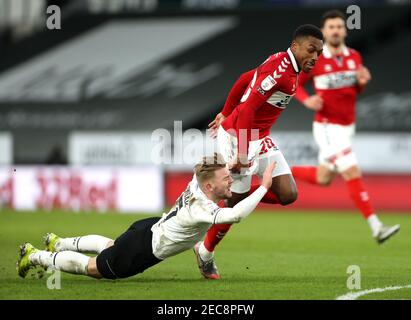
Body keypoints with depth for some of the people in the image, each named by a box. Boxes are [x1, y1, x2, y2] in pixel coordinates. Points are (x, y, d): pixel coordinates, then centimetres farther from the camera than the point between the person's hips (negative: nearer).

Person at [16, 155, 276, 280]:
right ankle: (34, 256, 29)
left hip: (148, 228, 8)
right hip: (139, 252, -8)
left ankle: (58, 243, 57)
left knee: (109, 245, 39)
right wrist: (264, 186, -51)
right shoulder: (200, 209, -39)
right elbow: (236, 215, -54)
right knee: (92, 268, 15)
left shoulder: (197, 182, -13)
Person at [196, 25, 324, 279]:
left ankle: (236, 196, 16)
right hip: (239, 137, -9)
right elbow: (247, 109, -27)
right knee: (235, 201, 1)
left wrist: (225, 115, 28)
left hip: (261, 138, 9)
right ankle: (206, 253, 22)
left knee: (288, 195, -1)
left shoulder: (286, 66, 7)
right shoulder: (280, 69, -23)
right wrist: (242, 155, -27)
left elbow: (244, 80, 20)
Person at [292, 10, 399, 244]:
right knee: (353, 174, -14)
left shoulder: (354, 57, 2)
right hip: (328, 128, -7)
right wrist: (307, 100, -19)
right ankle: (376, 227, -13)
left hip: (348, 127, 7)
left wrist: (362, 81, -9)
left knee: (323, 179, 15)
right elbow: (295, 83, 1)